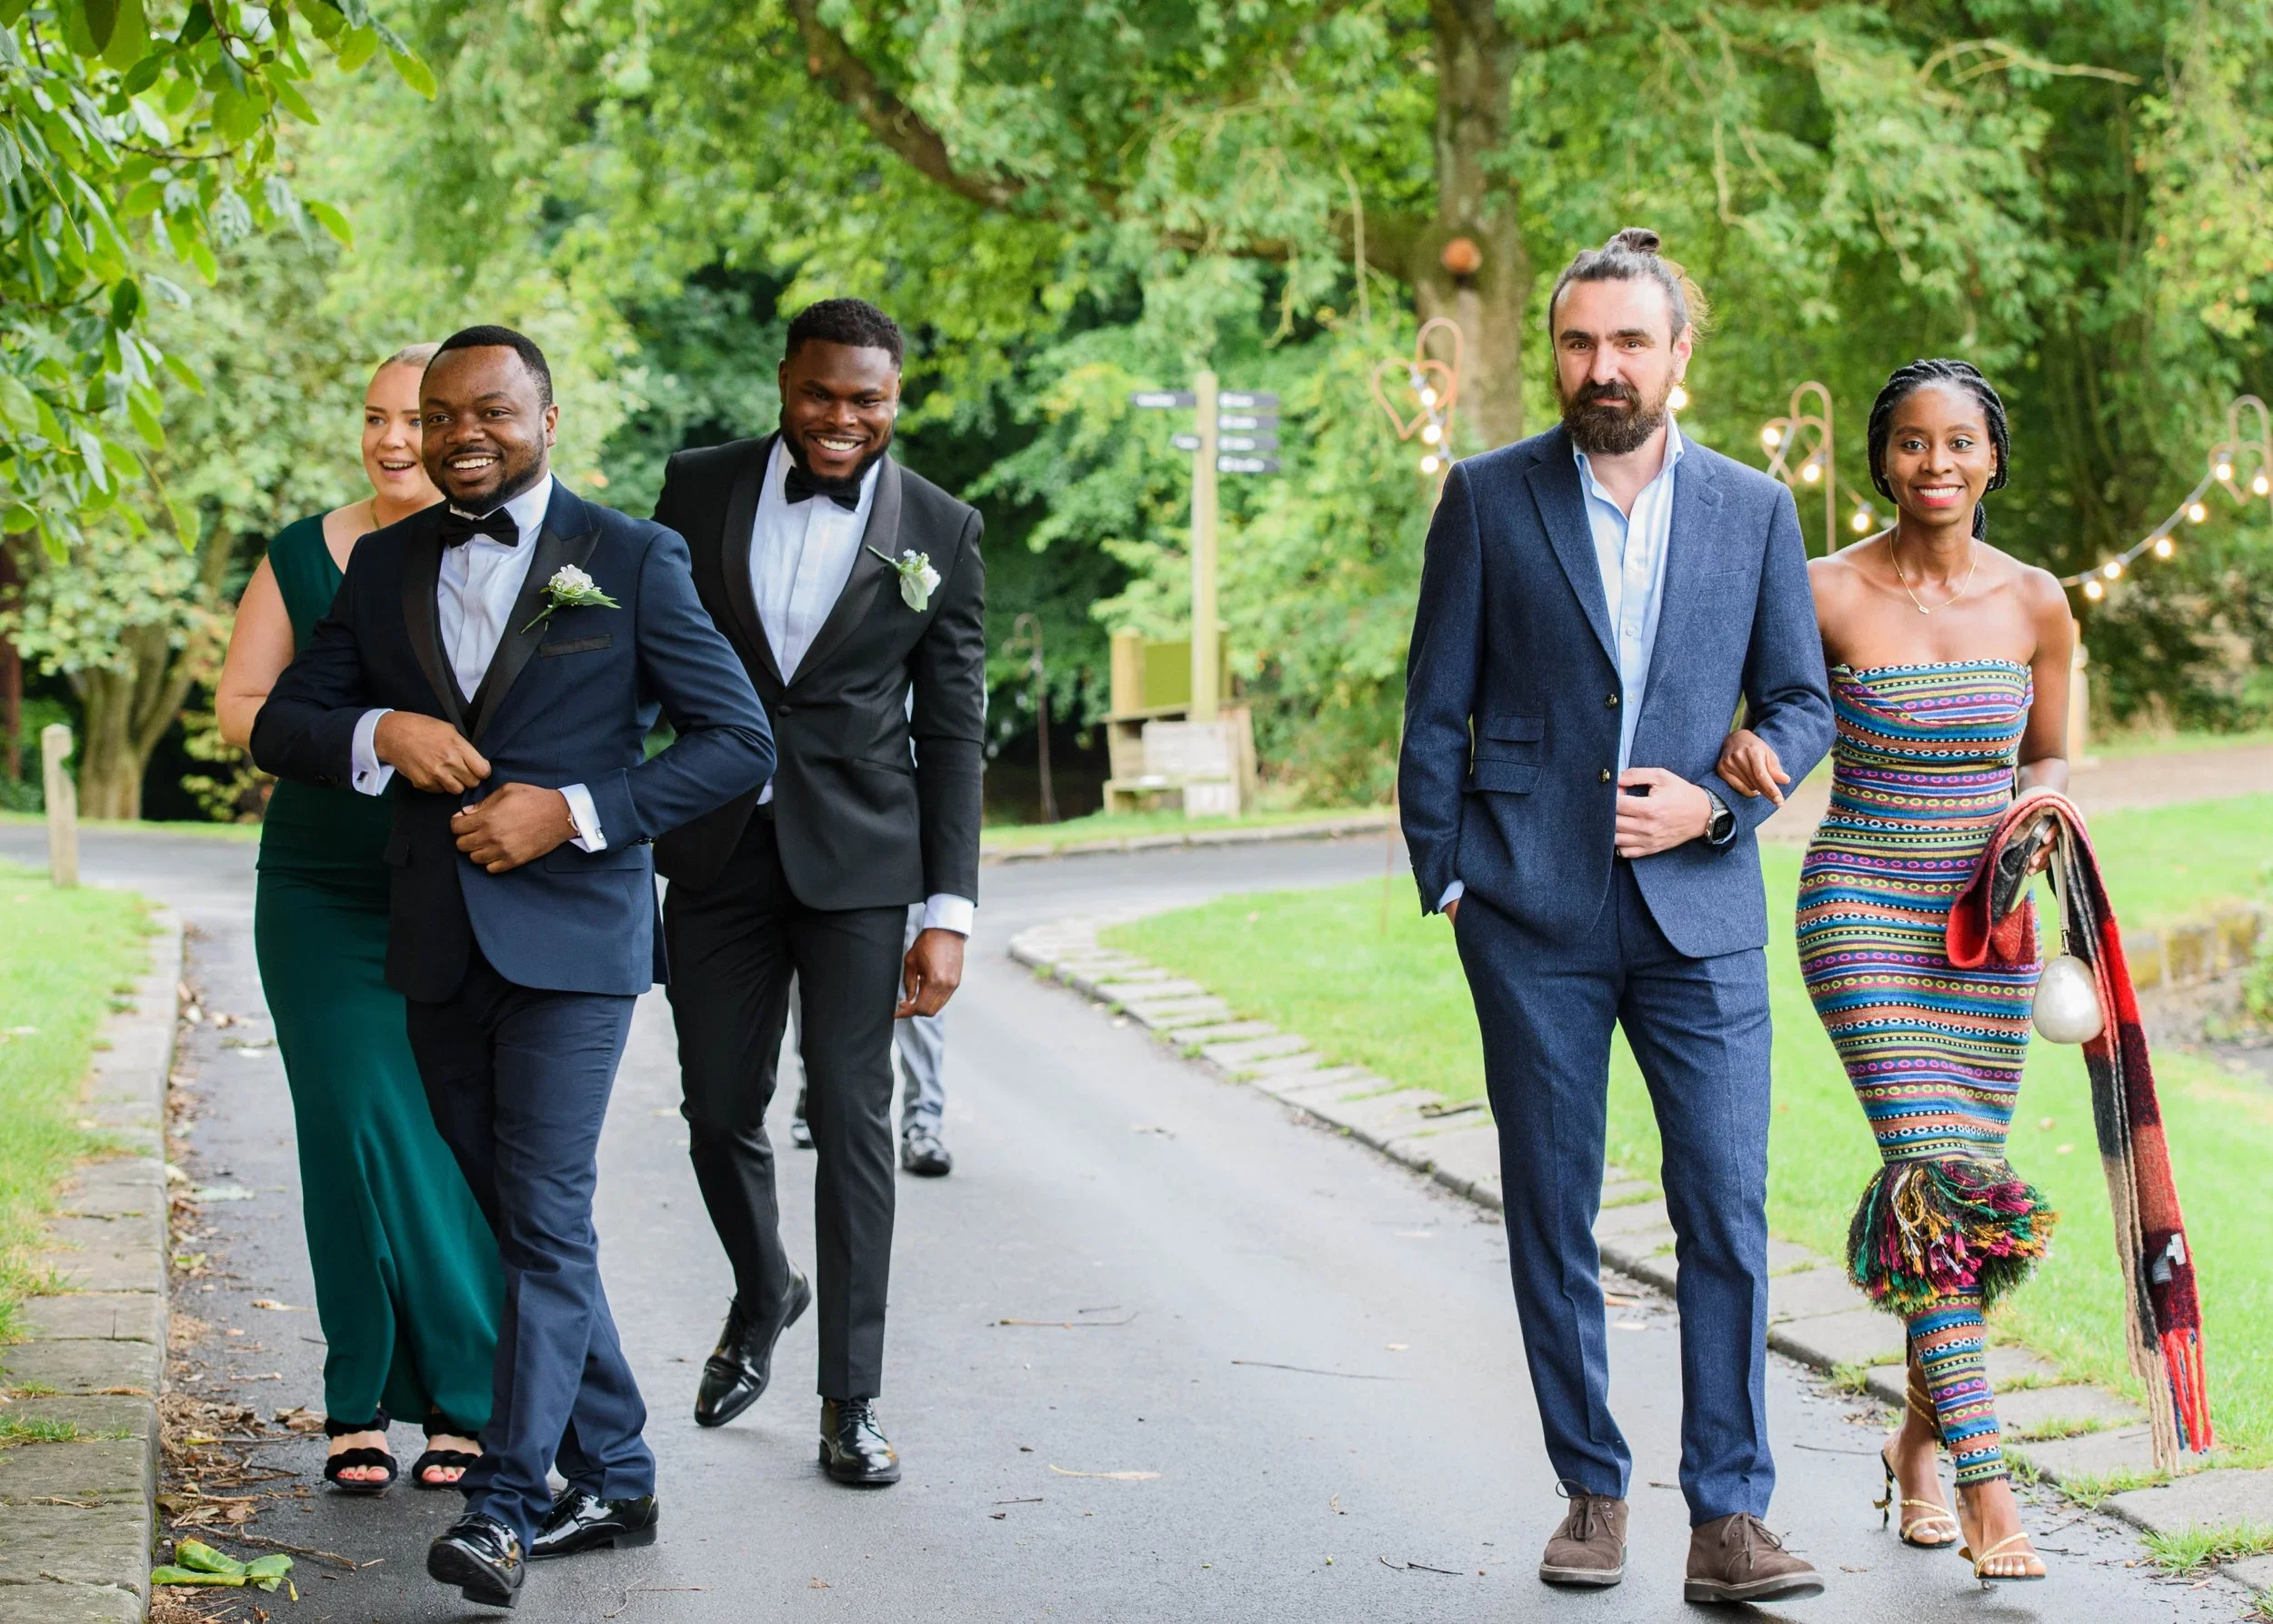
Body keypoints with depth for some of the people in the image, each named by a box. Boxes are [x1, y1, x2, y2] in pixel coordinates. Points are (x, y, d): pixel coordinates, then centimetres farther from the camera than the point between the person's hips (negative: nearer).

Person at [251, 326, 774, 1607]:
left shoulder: (632, 561, -2)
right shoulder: (385, 567, 11)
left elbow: (739, 741, -4)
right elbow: (279, 727, 12)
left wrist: (576, 812, -14)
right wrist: (379, 731, -10)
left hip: (571, 935, -5)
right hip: (439, 946, 5)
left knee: (547, 1221, -11)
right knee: (507, 1218, 10)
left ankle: (507, 1506, -11)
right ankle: (612, 1481, 20)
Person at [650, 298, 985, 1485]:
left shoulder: (938, 530, -1)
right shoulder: (699, 488, 2)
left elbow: (952, 733, 0)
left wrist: (949, 912, -5)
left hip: (858, 858, -2)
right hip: (716, 849, 2)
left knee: (851, 1122, -2)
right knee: (719, 1111, 9)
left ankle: (851, 1402, 7)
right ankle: (762, 1296, 39)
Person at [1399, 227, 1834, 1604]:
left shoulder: (1754, 509, 8)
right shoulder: (1490, 498, 4)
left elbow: (1802, 702, 11)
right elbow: (1437, 707, 5)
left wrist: (1714, 799, -6)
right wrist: (1444, 879, 0)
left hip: (1700, 909, 1)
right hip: (1534, 918, -1)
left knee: (1729, 1214, -6)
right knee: (1552, 1217, 5)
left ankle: (1729, 1519, -1)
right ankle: (1594, 1491, 18)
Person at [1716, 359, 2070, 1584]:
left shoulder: (2035, 604, 3)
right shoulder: (1826, 593, -6)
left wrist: (2039, 808, -5)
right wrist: (1737, 744, -18)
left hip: (1987, 919, 4)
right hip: (1863, 906, -4)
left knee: (1968, 1180, 6)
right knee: (1936, 1177, -15)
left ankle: (1920, 1433, 29)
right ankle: (1985, 1487, -13)